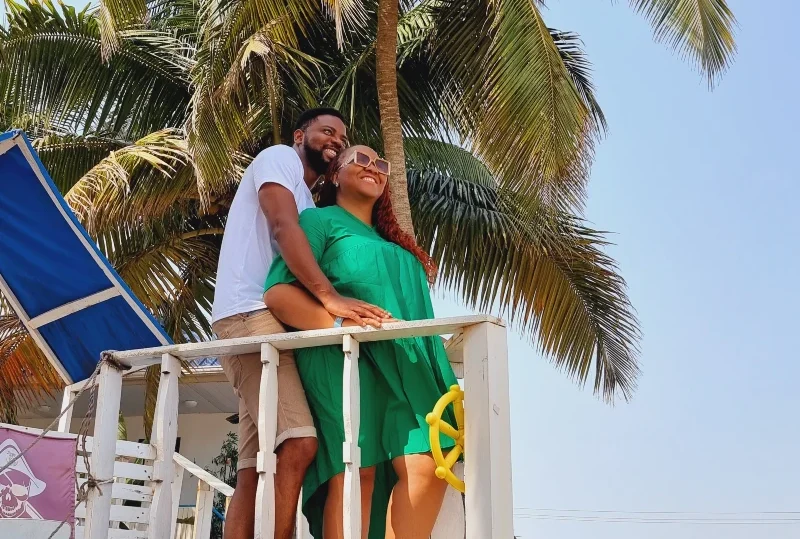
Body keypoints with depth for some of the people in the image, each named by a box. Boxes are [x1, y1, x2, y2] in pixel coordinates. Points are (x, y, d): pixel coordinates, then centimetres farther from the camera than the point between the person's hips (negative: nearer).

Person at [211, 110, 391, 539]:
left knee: (257, 468, 0)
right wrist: (329, 296, -26)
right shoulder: (279, 157, 5)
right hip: (251, 314, -10)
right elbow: (283, 227, -14)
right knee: (298, 444, -24)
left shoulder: (309, 205, 33)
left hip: (277, 321, 10)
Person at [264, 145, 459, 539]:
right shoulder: (320, 219, 11)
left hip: (406, 365, 6)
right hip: (345, 358, -6)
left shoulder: (394, 242, 32)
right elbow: (277, 293, -3)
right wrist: (341, 324, -17)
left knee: (427, 468, -14)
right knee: (355, 471, -16)